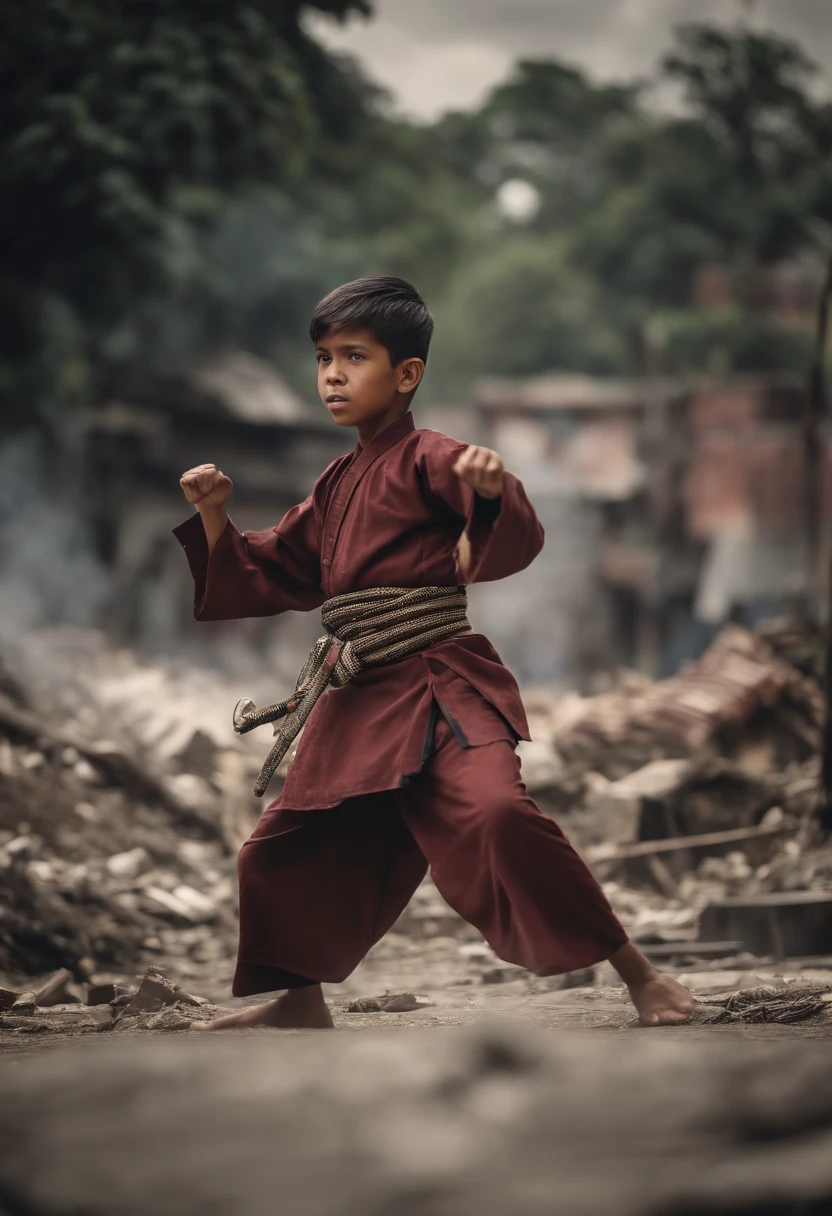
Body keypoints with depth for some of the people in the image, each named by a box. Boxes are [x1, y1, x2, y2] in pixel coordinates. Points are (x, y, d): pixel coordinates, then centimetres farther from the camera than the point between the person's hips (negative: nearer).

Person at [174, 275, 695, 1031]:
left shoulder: (426, 461, -7)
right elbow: (272, 575, 25)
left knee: (495, 812, -30)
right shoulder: (336, 487, 17)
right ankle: (300, 1000, 38)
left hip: (440, 692, -8)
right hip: (357, 705, 8)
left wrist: (494, 490, -41)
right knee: (284, 851, 15)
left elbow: (514, 542, -20)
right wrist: (213, 519, 12)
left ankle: (638, 976, -20)